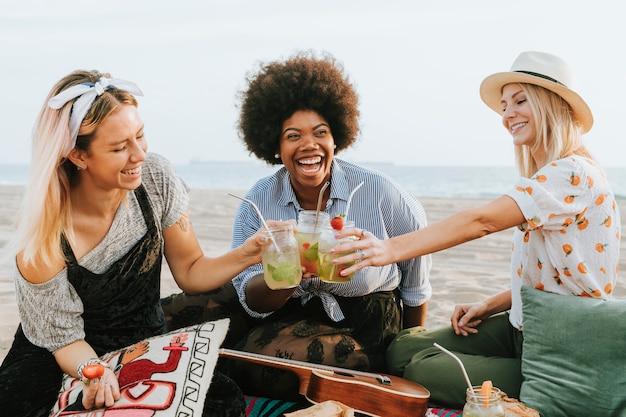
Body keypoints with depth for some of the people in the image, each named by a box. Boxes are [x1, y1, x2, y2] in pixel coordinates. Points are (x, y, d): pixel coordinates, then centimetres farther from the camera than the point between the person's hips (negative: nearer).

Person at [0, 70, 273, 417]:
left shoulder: (157, 179, -15)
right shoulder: (45, 232, -24)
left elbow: (189, 272, -5)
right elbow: (64, 339, -13)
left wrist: (247, 254, -23)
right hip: (71, 360, -2)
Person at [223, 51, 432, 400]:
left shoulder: (377, 192, -13)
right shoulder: (258, 202, -6)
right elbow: (252, 301, -8)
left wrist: (414, 344, 17)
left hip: (370, 324, -4)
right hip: (290, 317, 4)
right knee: (251, 356, -27)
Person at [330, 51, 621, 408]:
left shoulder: (573, 173, -19)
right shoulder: (544, 178, 13)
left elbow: (481, 221, -31)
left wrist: (393, 249, -38)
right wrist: (490, 306, 2)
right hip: (522, 328, 9)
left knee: (424, 372, -19)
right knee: (404, 349, -3)